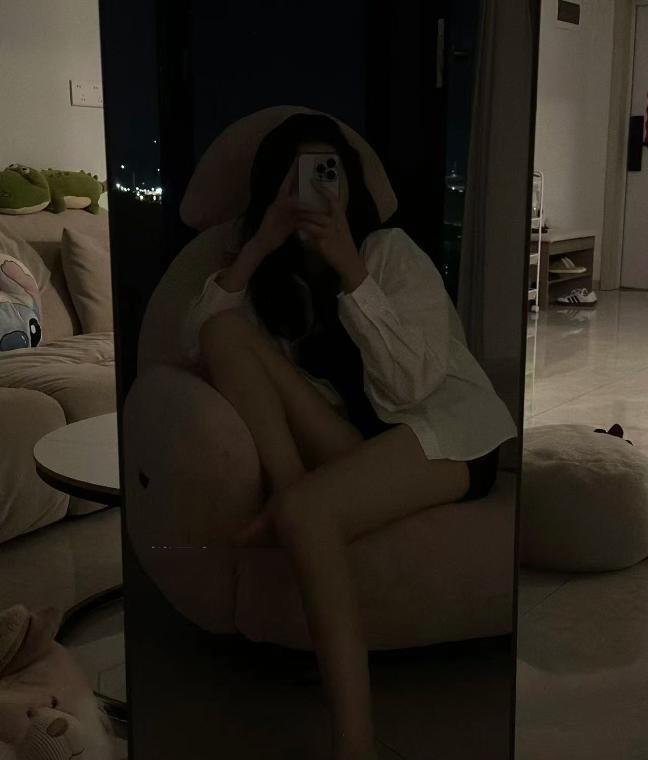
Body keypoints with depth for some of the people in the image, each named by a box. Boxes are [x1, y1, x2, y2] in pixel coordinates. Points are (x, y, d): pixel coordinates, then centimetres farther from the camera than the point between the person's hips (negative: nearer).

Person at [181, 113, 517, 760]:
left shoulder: (392, 252, -2)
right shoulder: (276, 277, 15)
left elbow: (407, 386, -15)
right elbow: (194, 349, -1)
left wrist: (349, 268, -20)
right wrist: (257, 249, -9)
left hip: (447, 430, -5)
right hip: (349, 441, 5)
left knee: (302, 512, -35)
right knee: (227, 332, -10)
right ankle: (290, 488, -21)